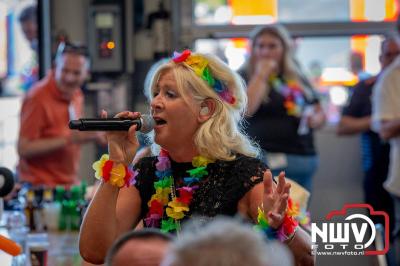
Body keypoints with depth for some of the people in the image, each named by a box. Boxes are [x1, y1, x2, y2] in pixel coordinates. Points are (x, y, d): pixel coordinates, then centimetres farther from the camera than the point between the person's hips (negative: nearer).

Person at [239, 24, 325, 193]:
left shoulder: (297, 78, 15)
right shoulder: (245, 77, 2)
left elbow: (320, 113, 22)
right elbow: (245, 109, -17)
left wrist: (315, 119, -2)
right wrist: (261, 75, -11)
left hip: (305, 159, 6)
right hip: (269, 160, -6)